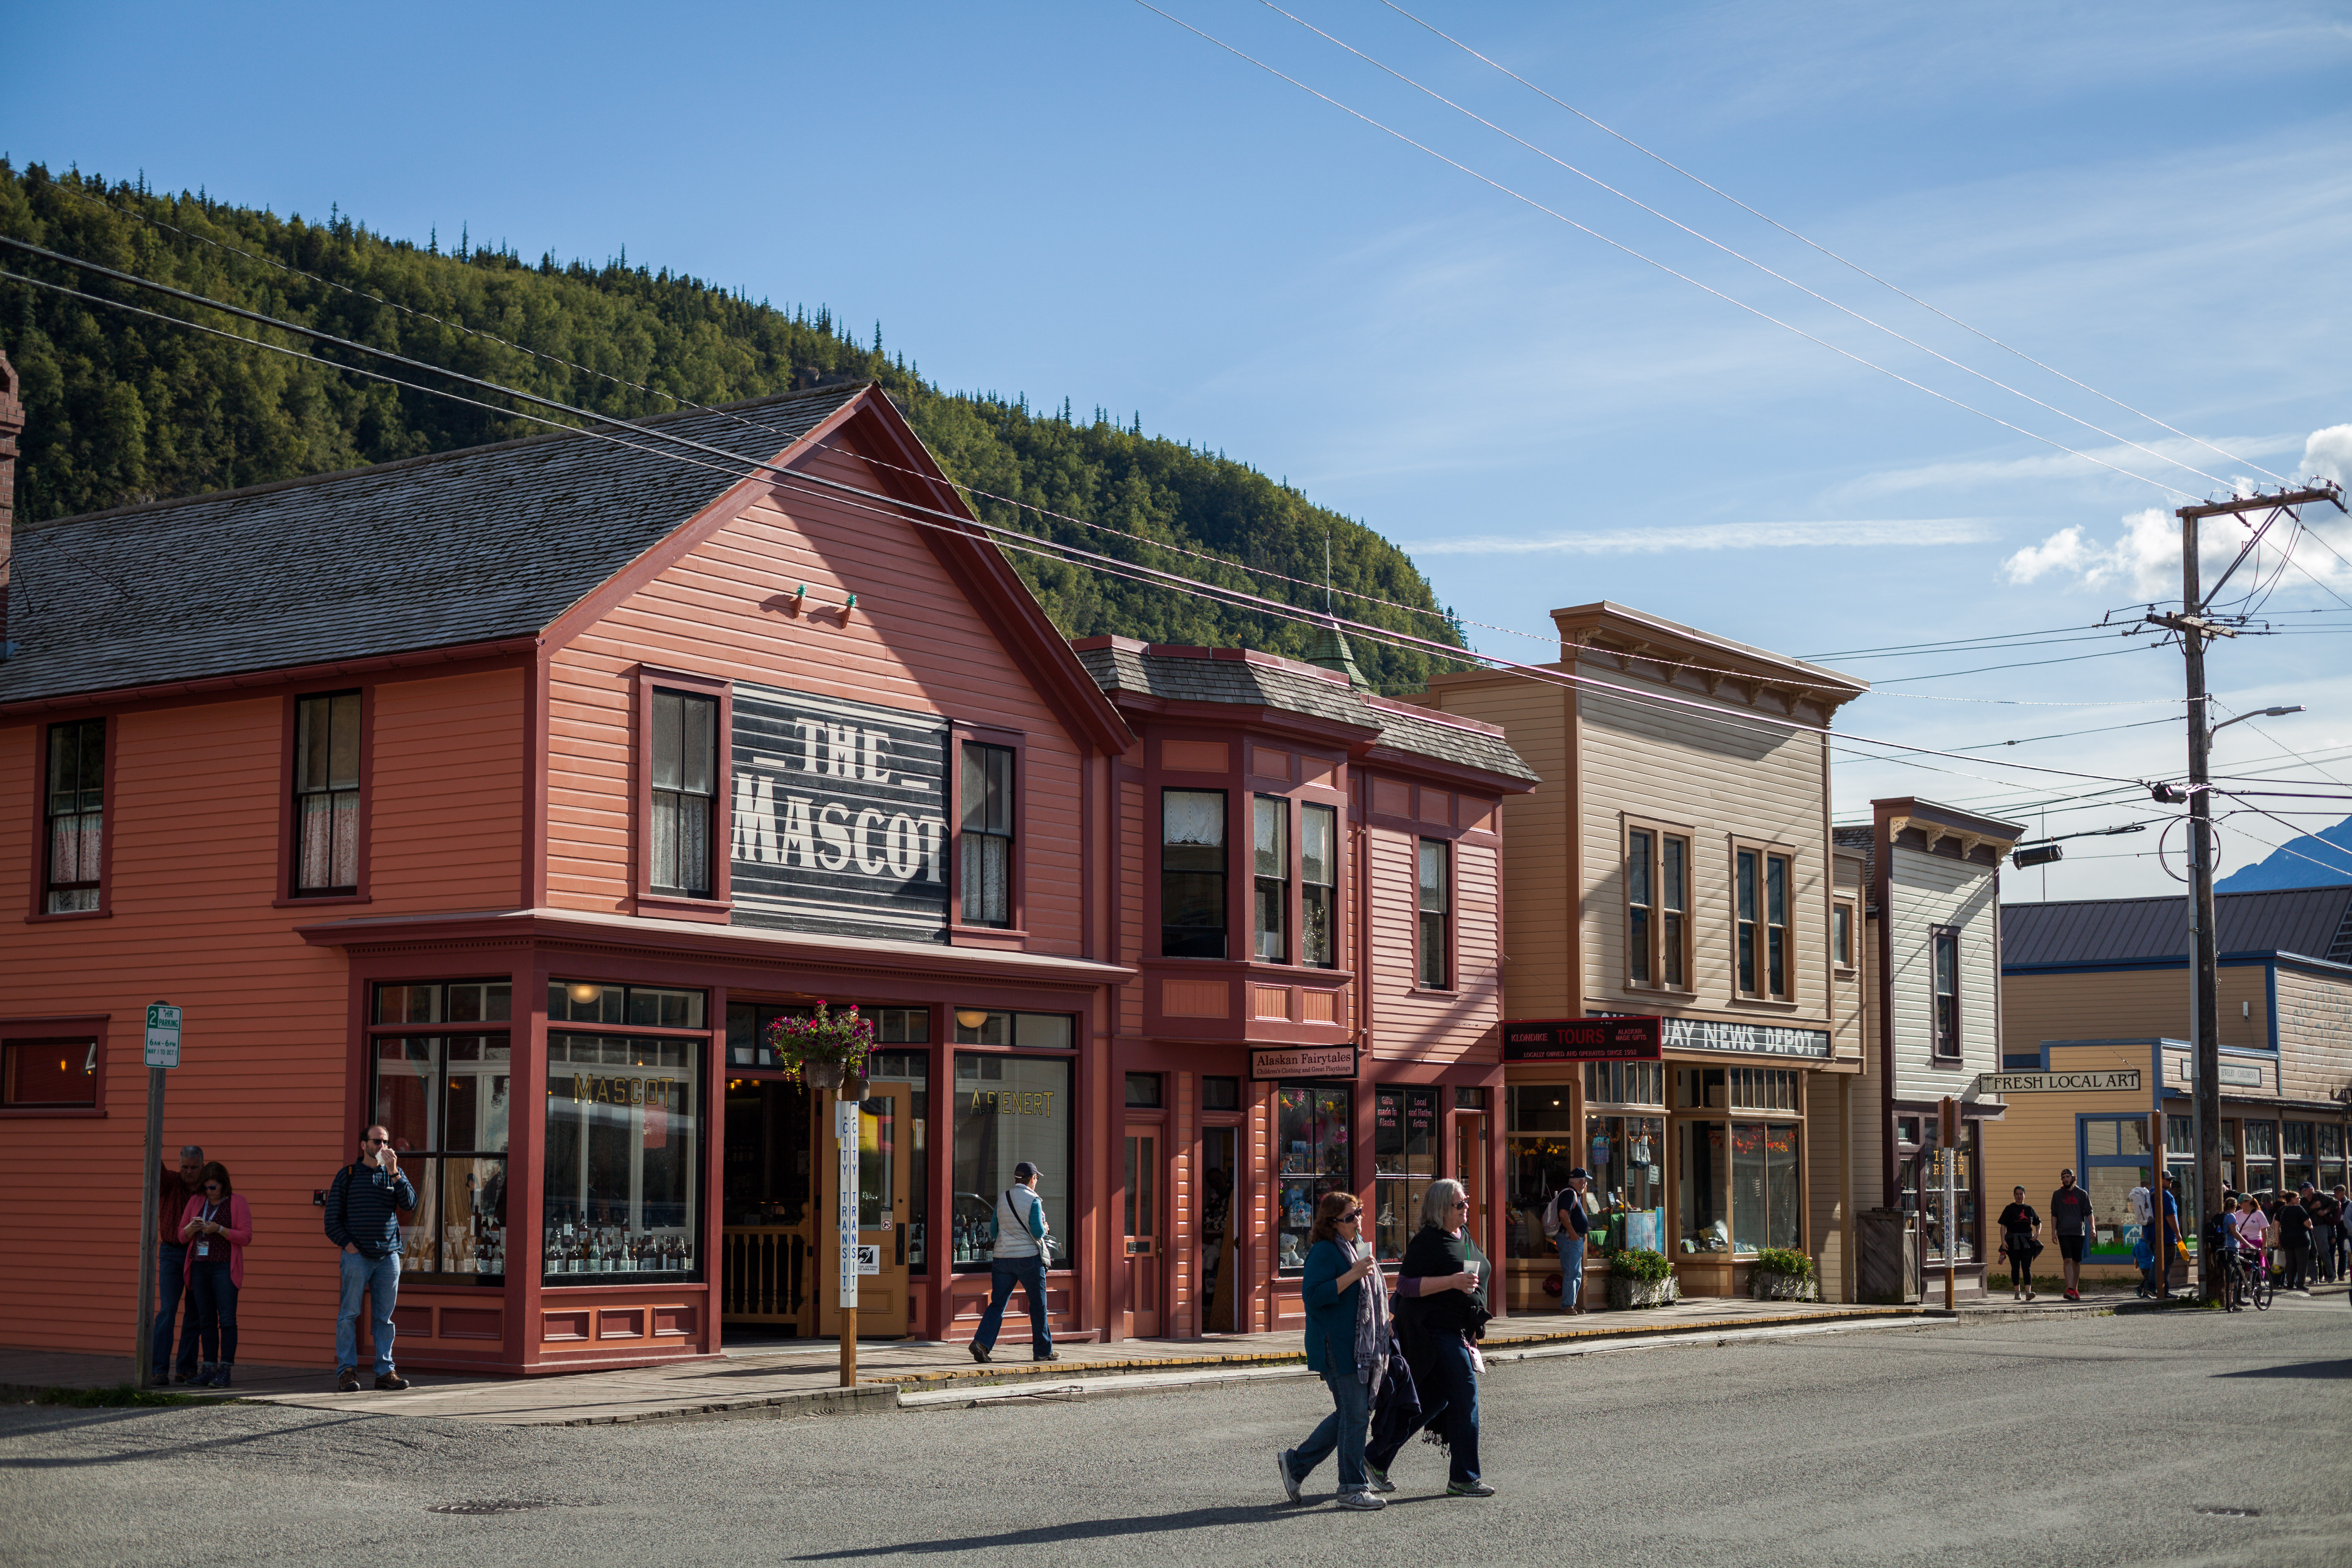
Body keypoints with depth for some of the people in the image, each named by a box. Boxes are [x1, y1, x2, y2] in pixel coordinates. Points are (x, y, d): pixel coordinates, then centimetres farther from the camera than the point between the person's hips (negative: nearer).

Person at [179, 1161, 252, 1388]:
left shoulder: (237, 1203, 1)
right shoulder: (196, 1202, 14)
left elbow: (246, 1236, -6)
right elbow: (182, 1237, 17)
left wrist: (219, 1229, -16)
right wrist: (191, 1229, -6)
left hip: (225, 1267, -5)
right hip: (200, 1266, 5)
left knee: (227, 1318, -9)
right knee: (205, 1319, 4)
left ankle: (225, 1369, -9)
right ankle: (209, 1367, 6)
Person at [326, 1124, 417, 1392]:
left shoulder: (395, 1174, 13)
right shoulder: (348, 1175, 7)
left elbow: (410, 1204, -3)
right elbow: (332, 1217, 6)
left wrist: (393, 1172, -9)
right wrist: (347, 1244, -6)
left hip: (389, 1256, 2)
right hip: (357, 1255, -2)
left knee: (384, 1317, 4)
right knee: (349, 1314, -5)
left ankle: (385, 1371, 7)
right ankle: (346, 1371, -1)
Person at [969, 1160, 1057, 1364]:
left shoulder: (1002, 1200, 9)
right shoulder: (1033, 1200, -8)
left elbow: (994, 1231, 12)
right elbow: (1038, 1231, -13)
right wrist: (1045, 1229, 8)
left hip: (1003, 1257, 5)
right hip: (1029, 1257, -4)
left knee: (998, 1302, 5)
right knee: (1038, 1305, 7)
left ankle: (982, 1342, -13)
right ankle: (1043, 1351, 14)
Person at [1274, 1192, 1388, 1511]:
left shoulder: (1357, 1245, 15)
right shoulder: (1324, 1251, -14)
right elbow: (1314, 1296, -23)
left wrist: (1382, 1327, 23)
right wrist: (1353, 1275, -26)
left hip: (1364, 1347, 9)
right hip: (1338, 1348, -9)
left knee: (1351, 1414, 12)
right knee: (1354, 1416, -6)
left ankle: (1295, 1463, 22)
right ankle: (1352, 1489, 3)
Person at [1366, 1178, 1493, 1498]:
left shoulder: (1464, 1237, 15)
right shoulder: (1427, 1241, -13)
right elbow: (1406, 1285, -18)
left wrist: (1473, 1330, 25)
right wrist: (1453, 1282, -24)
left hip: (1459, 1332, 9)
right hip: (1436, 1330, -9)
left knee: (1434, 1401, 9)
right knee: (1465, 1395, -9)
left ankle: (1377, 1459, 18)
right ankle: (1464, 1478, 0)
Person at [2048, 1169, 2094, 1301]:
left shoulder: (2082, 1194, 8)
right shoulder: (2057, 1195, 9)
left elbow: (2089, 1212, 5)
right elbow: (2054, 1215, 9)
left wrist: (2092, 1228, -9)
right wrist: (2053, 1232, 2)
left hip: (2079, 1232, 1)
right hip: (2063, 1233, -1)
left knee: (2076, 1262, 6)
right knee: (2068, 1260, -13)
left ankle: (2075, 1290, 17)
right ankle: (2070, 1289, -20)